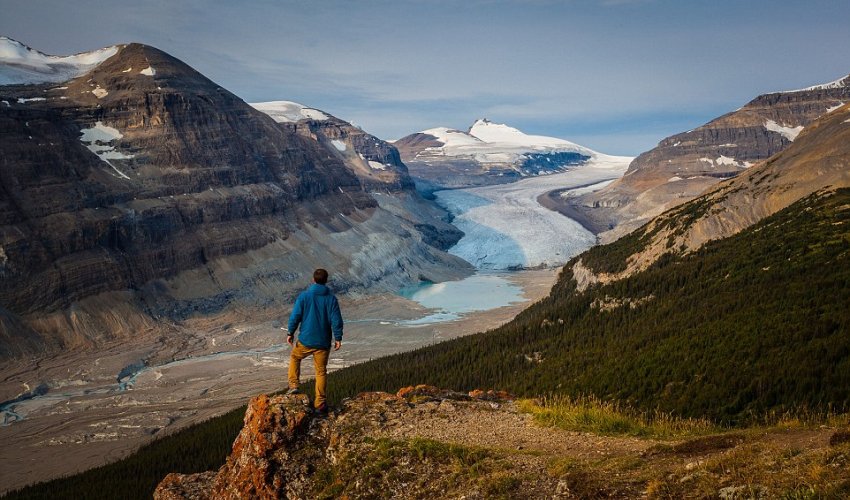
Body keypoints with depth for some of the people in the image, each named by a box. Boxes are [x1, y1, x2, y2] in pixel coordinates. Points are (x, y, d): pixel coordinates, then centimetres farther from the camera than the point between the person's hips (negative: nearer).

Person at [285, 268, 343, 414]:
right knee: (321, 372, 9)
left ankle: (293, 385, 17)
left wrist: (290, 333, 7)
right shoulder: (331, 298, -3)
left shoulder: (304, 296, -5)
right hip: (323, 342, 1)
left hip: (305, 340, -1)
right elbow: (336, 320, -6)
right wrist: (338, 338, 2)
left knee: (294, 357, 28)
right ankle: (320, 403, 10)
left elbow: (295, 316, -5)